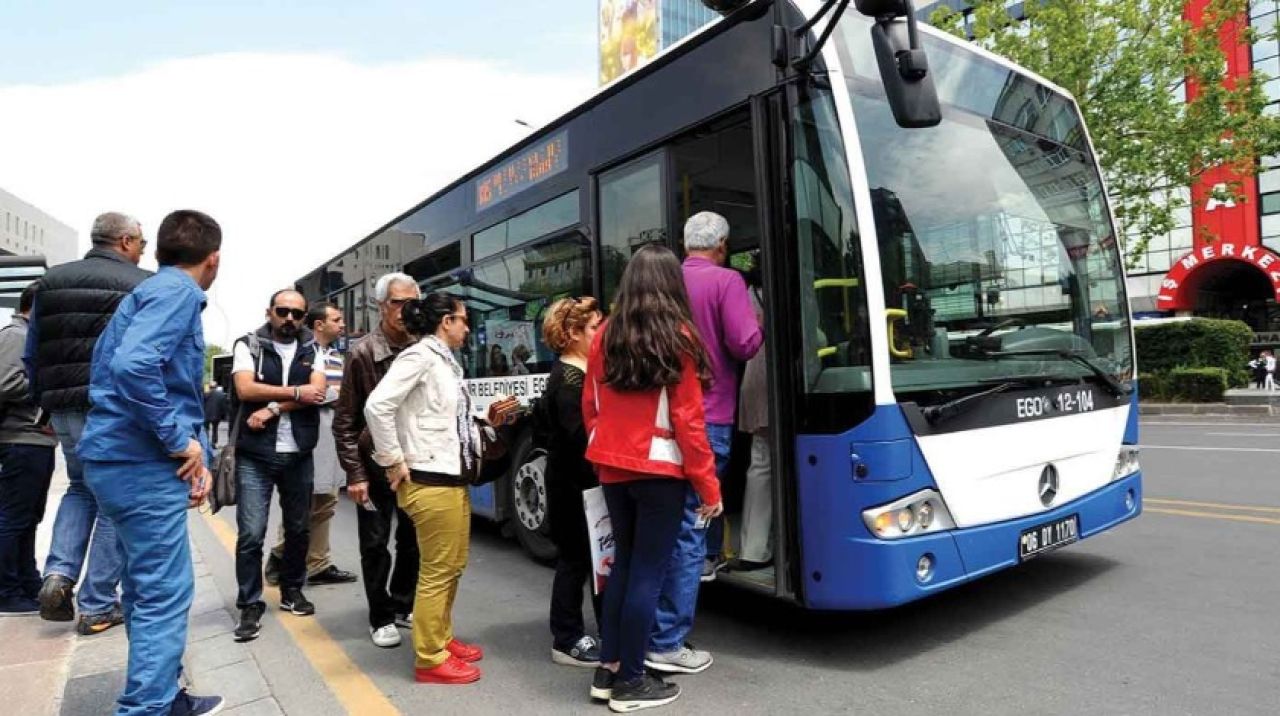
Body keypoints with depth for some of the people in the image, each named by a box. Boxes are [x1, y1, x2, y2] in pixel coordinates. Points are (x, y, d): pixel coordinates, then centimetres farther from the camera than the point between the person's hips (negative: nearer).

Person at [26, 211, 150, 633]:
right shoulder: (143, 286, -6)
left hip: (66, 408, 5)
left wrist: (47, 407, 21)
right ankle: (97, 607, 11)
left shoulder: (51, 281, 10)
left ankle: (59, 573, 7)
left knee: (80, 488, 25)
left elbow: (32, 356, 13)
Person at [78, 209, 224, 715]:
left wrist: (196, 452, 9)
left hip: (124, 459, 10)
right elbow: (133, 365, -30)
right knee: (165, 594, -3)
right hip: (144, 464, -10)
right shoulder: (177, 291, -12)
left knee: (148, 589, 18)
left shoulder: (158, 289, 18)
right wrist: (180, 441, -19)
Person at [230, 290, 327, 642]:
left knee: (299, 528, 12)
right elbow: (246, 389, -14)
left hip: (298, 454, 3)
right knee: (251, 534, -3)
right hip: (255, 455, -3)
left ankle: (292, 590, 29)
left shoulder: (311, 350, 8)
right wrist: (296, 392, -12)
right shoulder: (248, 345, 1)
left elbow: (318, 393, -8)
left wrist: (273, 407, -15)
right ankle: (250, 606, 9)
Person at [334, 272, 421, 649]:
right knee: (376, 544, 7)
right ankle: (381, 618, 22)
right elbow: (345, 421, -7)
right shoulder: (362, 354, -10)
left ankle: (403, 606, 32)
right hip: (375, 465, -3)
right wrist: (355, 474, -11)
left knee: (412, 540, 14)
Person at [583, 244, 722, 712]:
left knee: (624, 564, 18)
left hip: (613, 469, 6)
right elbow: (688, 421, -12)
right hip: (660, 470, -5)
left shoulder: (605, 335, 3)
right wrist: (709, 485, -5)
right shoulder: (678, 337, -11)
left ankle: (607, 670, 25)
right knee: (649, 572, 5)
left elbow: (590, 408, 9)